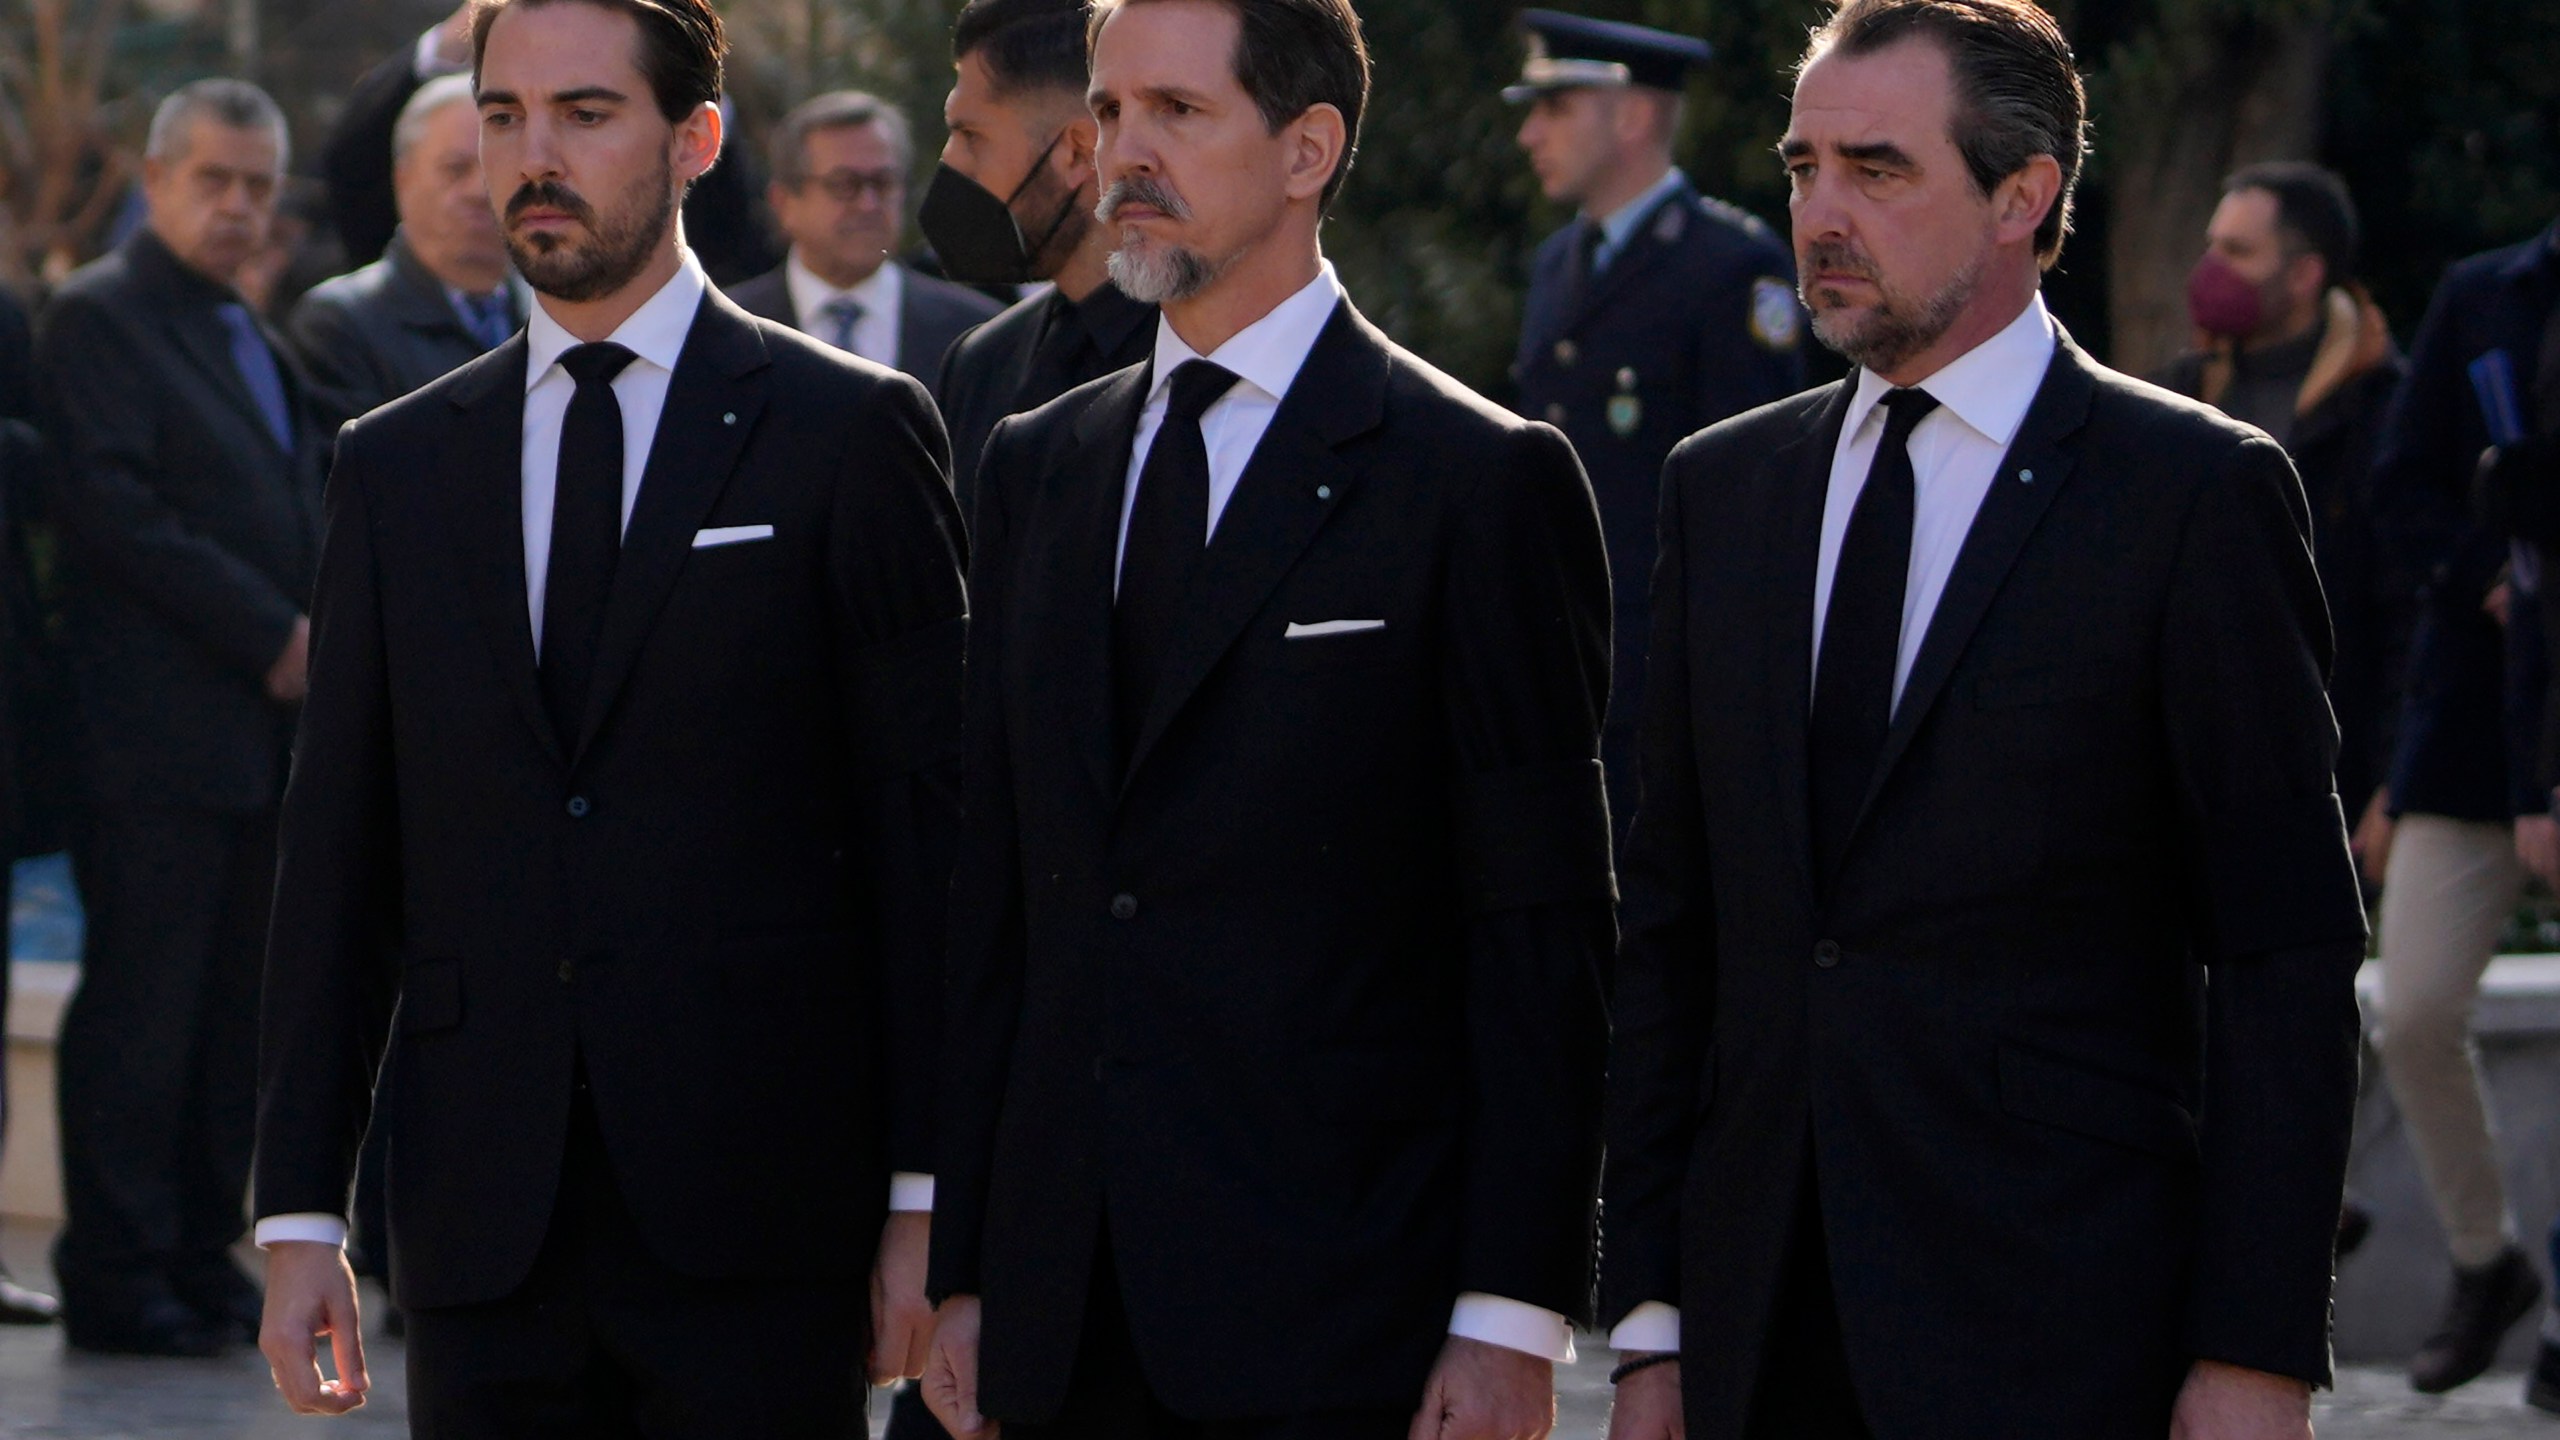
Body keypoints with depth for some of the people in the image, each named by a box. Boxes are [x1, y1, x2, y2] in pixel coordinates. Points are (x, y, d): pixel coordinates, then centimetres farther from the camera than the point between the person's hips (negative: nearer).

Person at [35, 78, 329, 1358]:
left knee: (236, 1011, 7)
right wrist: (271, 635, -14)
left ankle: (201, 1264, 12)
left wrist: (317, 640, 6)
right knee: (143, 1004, -7)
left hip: (266, 732, 8)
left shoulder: (258, 340, 22)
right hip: (158, 734, -8)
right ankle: (116, 1281, -3)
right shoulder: (97, 318, -4)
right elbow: (114, 509, -14)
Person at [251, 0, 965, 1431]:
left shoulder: (848, 435, 1)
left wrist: (926, 1200, -6)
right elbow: (338, 857, 12)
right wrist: (302, 1209, 6)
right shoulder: (396, 468, 13)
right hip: (483, 1246, 3)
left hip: (754, 1221, -3)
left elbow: (928, 829, -1)